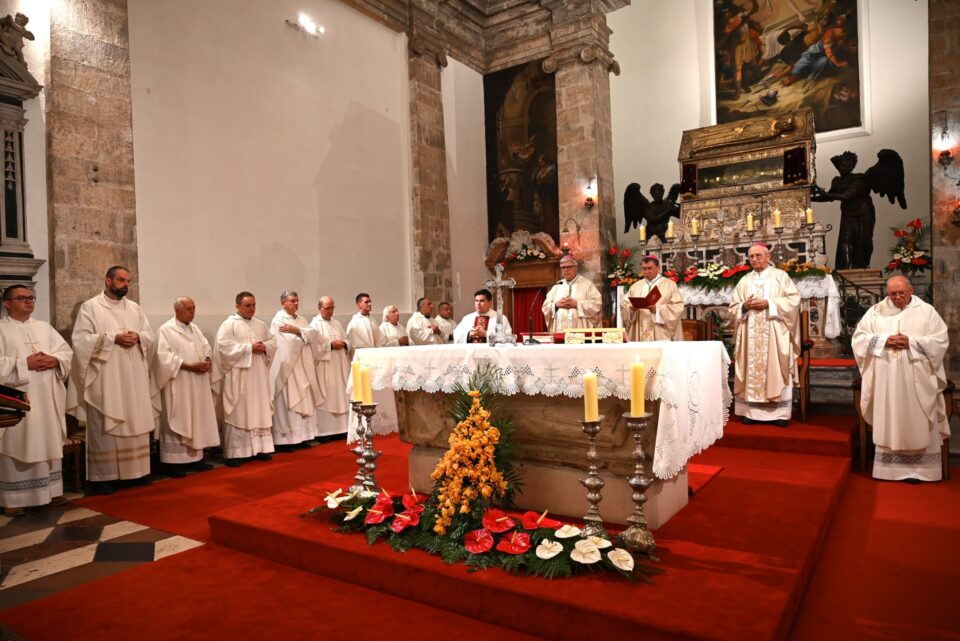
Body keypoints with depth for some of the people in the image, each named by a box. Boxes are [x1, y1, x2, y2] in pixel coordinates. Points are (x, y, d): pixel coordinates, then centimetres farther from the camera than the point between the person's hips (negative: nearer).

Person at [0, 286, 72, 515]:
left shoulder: (44, 327, 15)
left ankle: (51, 490, 18)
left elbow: (67, 351, 11)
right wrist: (25, 363, -18)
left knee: (49, 442, 9)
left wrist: (54, 360, -8)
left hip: (47, 397, 5)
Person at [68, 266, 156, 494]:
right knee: (104, 427, -2)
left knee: (136, 423, 7)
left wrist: (137, 337, -9)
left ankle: (135, 471, 16)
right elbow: (81, 339, -10)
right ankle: (102, 477, 5)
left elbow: (150, 335, 12)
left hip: (133, 377, 5)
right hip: (105, 378, -5)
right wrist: (113, 338, -18)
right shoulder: (90, 307, -1)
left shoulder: (134, 308, 14)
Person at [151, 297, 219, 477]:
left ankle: (195, 458, 17)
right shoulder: (165, 330, -8)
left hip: (197, 384, 7)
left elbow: (206, 347, 17)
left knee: (197, 419, 9)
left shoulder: (195, 329, 15)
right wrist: (189, 366, -21)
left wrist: (208, 360, -5)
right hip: (178, 386, -7)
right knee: (177, 421, -3)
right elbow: (164, 357, -17)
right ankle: (173, 462, 3)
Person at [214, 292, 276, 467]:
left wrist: (264, 346, -8)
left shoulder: (260, 325, 15)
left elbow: (273, 342, 14)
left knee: (260, 411, 8)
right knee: (238, 413, -4)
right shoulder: (228, 324, -4)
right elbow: (224, 346, -17)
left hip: (258, 376, 6)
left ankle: (260, 448, 16)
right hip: (238, 377, -6)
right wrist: (249, 347, -18)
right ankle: (234, 453, 1)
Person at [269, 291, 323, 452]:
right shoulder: (278, 320, -6)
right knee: (286, 403, -5)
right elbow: (290, 342, -18)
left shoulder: (301, 319, 17)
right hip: (287, 367, -7)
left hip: (303, 368, 7)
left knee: (304, 402, 8)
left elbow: (314, 334, 0)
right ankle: (283, 440, 1)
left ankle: (301, 436, 15)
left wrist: (297, 330, -13)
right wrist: (304, 336, -5)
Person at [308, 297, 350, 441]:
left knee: (340, 397, 8)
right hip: (324, 369, -6)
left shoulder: (337, 323, 16)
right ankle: (323, 432, -1)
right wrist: (331, 346, -18)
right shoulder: (315, 324, -5)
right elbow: (314, 347, -14)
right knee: (325, 400, -5)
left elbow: (346, 341, 16)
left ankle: (339, 429, 14)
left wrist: (343, 344, -5)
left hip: (339, 367, 7)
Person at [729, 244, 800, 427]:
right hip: (750, 335, 3)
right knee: (752, 369, 1)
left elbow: (793, 300, -4)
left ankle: (780, 412, 1)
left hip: (775, 334, -3)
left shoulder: (780, 276, 5)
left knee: (775, 368, -4)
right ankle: (752, 411, 4)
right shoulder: (744, 281, 14)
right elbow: (733, 308, 12)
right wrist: (744, 306, -9)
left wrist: (769, 303, -14)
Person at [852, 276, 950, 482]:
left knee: (918, 425, 1)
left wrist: (911, 342, -14)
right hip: (886, 379, 1)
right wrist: (884, 340, -12)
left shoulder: (927, 311, 3)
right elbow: (859, 337, 2)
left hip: (917, 380, -1)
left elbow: (940, 341, -2)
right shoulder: (876, 311, 7)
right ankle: (888, 467, 9)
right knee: (888, 423, 3)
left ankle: (919, 468, 9)